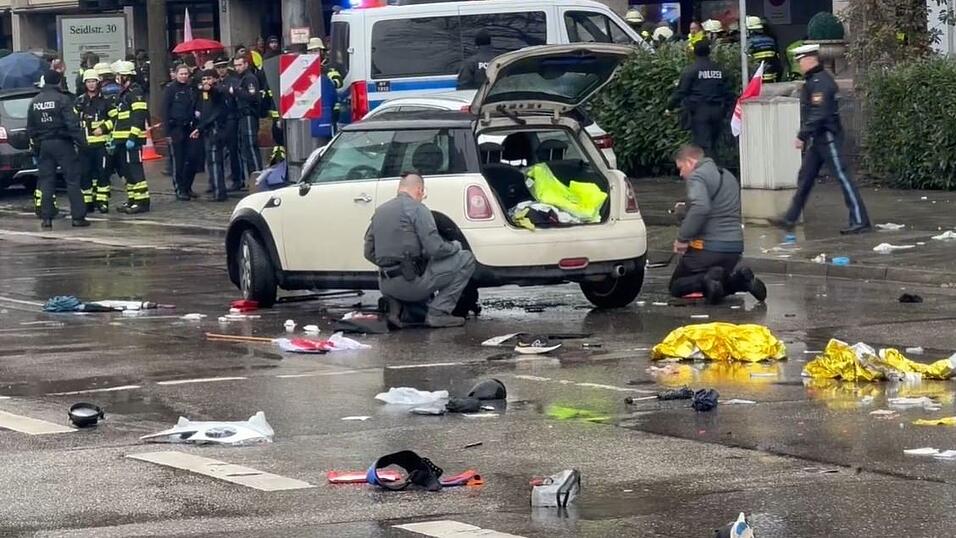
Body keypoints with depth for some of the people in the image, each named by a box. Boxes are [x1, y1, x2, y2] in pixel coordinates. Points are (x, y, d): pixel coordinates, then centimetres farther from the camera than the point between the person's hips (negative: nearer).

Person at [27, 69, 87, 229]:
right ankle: (78, 216, -3)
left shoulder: (35, 102, 8)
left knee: (46, 181, 8)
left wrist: (34, 147, 20)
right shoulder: (63, 99, -11)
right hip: (62, 143, -5)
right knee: (72, 180, 0)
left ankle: (46, 217, 4)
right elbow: (72, 124, -17)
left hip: (43, 144, 5)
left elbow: (30, 128, 13)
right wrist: (81, 141, -11)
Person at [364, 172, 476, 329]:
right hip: (411, 283, -7)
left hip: (386, 286, 7)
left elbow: (369, 253, 18)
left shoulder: (380, 211, 13)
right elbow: (435, 249, -14)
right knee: (466, 259, 3)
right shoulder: (416, 209, -8)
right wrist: (455, 246, 6)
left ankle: (395, 308, 13)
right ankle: (438, 313, -3)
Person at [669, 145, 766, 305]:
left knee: (677, 287, 6)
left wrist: (682, 238, -23)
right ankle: (740, 279, -4)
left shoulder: (697, 176, -11)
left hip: (708, 248, -8)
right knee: (719, 287, 27)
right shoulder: (727, 176, 19)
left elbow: (700, 208, -29)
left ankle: (707, 279, -22)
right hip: (735, 248, 8)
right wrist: (686, 208, 25)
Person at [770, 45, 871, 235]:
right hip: (818, 139, 11)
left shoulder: (819, 82, -18)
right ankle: (790, 219, 19)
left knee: (842, 176, -8)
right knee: (805, 178, 13)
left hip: (828, 137, -11)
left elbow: (818, 114, -25)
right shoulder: (813, 81, 15)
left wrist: (802, 136, -22)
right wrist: (806, 136, 21)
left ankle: (860, 221, -6)